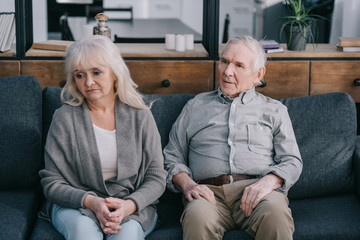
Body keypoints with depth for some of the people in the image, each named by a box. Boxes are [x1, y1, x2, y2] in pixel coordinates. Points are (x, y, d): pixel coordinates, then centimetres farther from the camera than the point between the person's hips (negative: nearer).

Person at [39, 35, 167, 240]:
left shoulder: (140, 116, 2)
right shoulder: (65, 118, -1)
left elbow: (156, 178, 3)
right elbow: (52, 183, -1)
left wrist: (129, 205, -17)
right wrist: (91, 202, -19)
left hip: (133, 206, 0)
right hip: (76, 205, 0)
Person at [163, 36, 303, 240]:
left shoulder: (274, 110, 22)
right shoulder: (196, 106, 24)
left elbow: (292, 162, 13)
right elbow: (172, 157, 20)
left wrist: (268, 181, -10)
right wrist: (187, 184, -3)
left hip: (257, 189, 1)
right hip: (209, 191, 0)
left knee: (276, 214, -36)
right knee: (198, 216, -38)